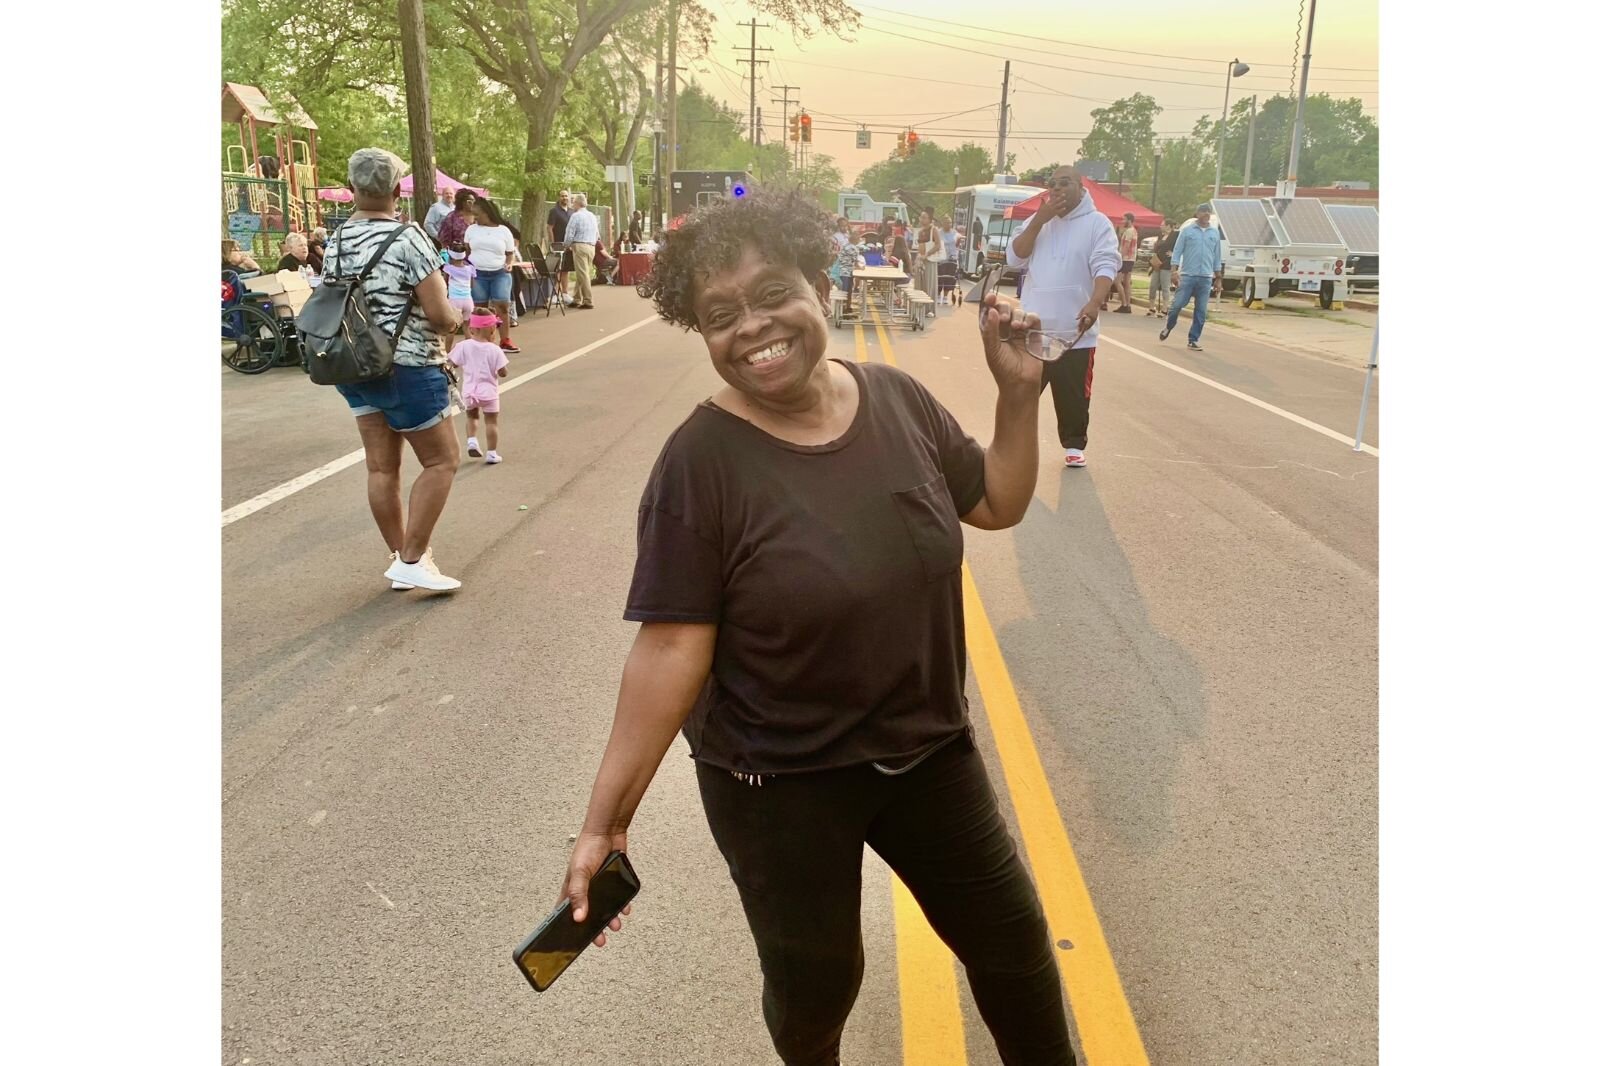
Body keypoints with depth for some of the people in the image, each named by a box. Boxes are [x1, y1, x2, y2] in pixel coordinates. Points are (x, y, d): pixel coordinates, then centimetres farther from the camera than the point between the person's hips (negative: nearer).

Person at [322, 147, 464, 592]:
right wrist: (456, 316, 5)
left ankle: (400, 555, 20)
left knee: (381, 465, 11)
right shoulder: (408, 239, -16)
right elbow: (441, 317, -18)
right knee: (442, 459, 4)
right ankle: (413, 560, 1)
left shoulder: (336, 241, 5)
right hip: (406, 368, -7)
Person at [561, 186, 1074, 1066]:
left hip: (928, 750, 5)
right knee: (814, 983, 18)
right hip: (779, 786, -4)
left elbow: (998, 504, 8)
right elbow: (671, 649, -19)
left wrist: (1019, 392, -5)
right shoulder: (700, 464, -21)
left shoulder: (897, 399, -6)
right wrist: (605, 819, -19)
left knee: (1013, 941, 21)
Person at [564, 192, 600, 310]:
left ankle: (588, 302, -9)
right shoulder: (592, 216, 16)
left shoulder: (576, 216, -7)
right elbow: (597, 235, 19)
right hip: (592, 247, 8)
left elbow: (570, 234, -10)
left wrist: (568, 246, 5)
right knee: (582, 274, 12)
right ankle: (577, 300, 17)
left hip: (579, 246, -8)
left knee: (582, 274, -7)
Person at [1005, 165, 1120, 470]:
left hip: (1075, 330, -3)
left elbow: (1105, 266, -14)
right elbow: (1014, 260, 0)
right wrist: (1039, 220, -10)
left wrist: (1095, 302, -31)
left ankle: (1074, 445, 20)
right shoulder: (1038, 221, 11)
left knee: (1074, 394, 5)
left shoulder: (1097, 223, -2)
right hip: (1032, 328, 3)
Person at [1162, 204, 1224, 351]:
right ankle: (1168, 327, 23)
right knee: (1177, 304, -4)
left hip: (1206, 278, 3)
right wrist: (1174, 271, -10)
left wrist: (1218, 277, 13)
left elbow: (1217, 256, 15)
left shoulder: (1215, 233, 10)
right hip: (1187, 275, -3)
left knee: (1201, 311, 1)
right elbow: (1177, 251, 0)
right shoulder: (1187, 231, 2)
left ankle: (1193, 340, 8)